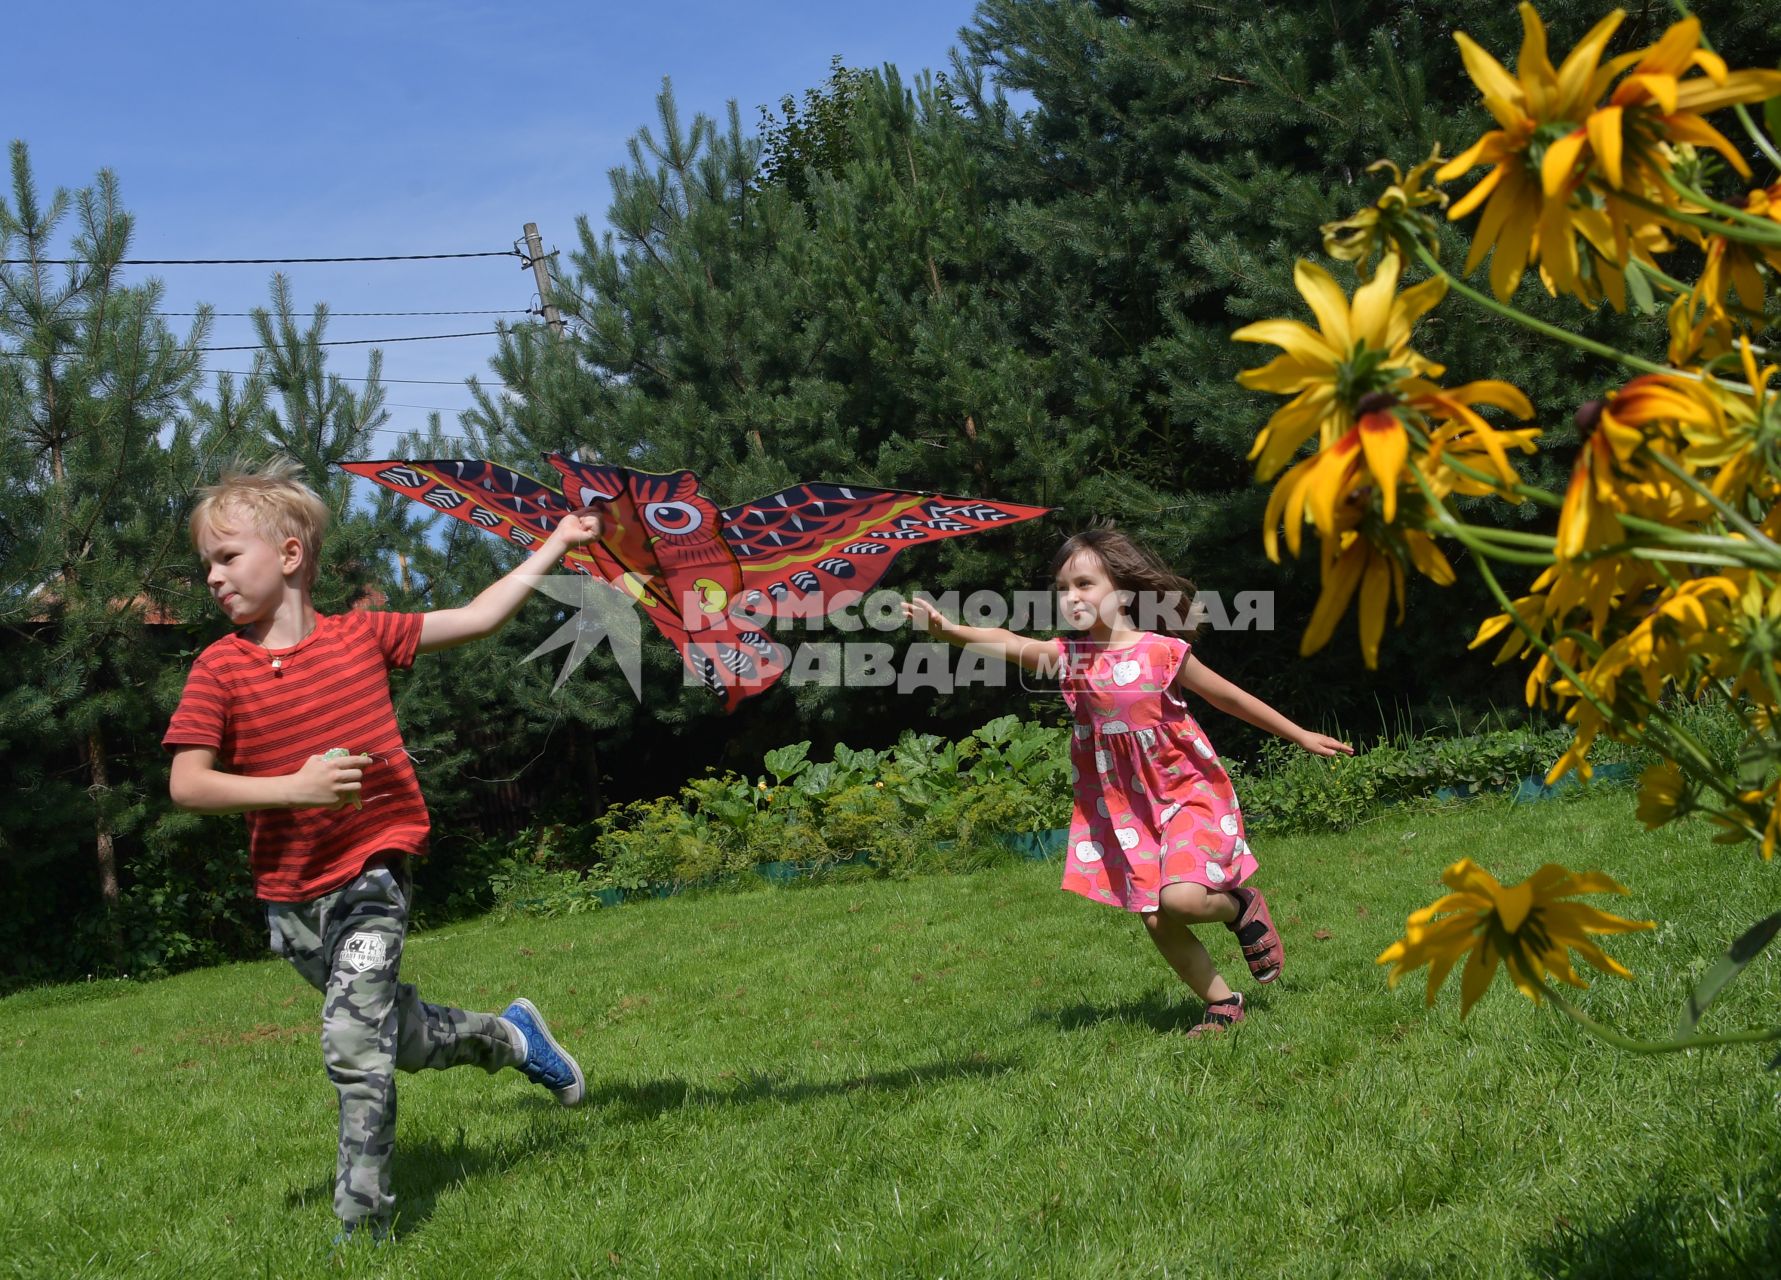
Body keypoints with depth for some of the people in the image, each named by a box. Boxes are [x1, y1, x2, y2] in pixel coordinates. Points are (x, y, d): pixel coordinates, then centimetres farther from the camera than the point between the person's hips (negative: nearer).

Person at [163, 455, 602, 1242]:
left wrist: (555, 545, 8)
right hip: (288, 895, 2)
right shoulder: (219, 670, -4)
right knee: (395, 1036, 15)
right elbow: (186, 785, -11)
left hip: (370, 876, -2)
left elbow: (478, 618, 6)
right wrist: (294, 787, -23)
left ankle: (364, 1224, -4)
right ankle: (508, 1038, 42)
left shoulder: (361, 637, -2)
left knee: (354, 1040, -14)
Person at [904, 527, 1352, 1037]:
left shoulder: (1163, 653, -13)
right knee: (1158, 923, 3)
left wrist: (1302, 737, 9)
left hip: (1190, 794, -4)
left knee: (1181, 898, -24)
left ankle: (1243, 907, 9)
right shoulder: (1069, 659, -4)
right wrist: (946, 628, -42)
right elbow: (1007, 644, -23)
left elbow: (1231, 698, 0)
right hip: (1128, 810, 4)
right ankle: (1223, 1004, 24)